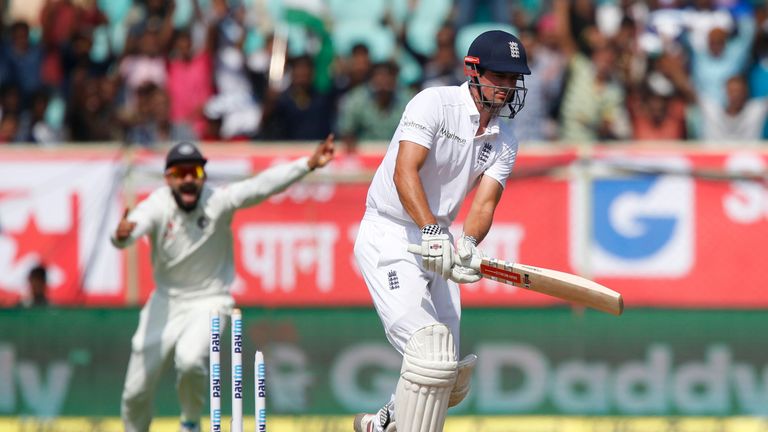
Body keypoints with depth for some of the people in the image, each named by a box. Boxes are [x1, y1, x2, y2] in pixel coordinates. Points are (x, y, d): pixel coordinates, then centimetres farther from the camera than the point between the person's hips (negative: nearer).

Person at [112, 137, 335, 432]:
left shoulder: (219, 201, -16)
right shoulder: (157, 206, -16)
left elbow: (263, 186, -28)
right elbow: (137, 223, -36)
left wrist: (308, 164, -41)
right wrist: (121, 236, -61)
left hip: (209, 302, -2)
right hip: (165, 303, 2)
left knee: (190, 360, -30)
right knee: (136, 391, 5)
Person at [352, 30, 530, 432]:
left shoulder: (504, 141, 6)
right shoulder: (435, 104, -14)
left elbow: (484, 204, -7)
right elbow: (405, 173, -27)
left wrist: (468, 245, -29)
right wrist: (432, 230, -41)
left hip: (436, 245, 7)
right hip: (388, 238, -7)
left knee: (451, 382, 9)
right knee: (431, 350, -25)